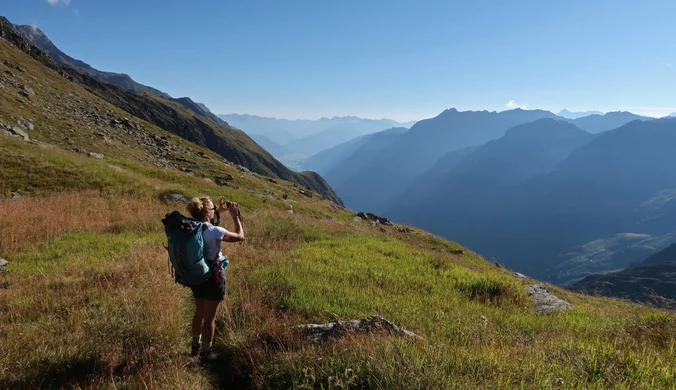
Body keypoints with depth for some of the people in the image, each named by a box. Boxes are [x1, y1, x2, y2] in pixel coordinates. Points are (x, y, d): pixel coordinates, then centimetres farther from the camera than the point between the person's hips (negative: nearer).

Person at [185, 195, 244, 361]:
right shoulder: (215, 231, -24)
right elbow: (240, 236, -11)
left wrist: (219, 211, 14)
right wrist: (235, 216, -3)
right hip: (213, 278, -7)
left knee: (199, 312, 24)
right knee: (209, 318, 7)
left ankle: (195, 348, 40)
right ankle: (205, 353, 19)